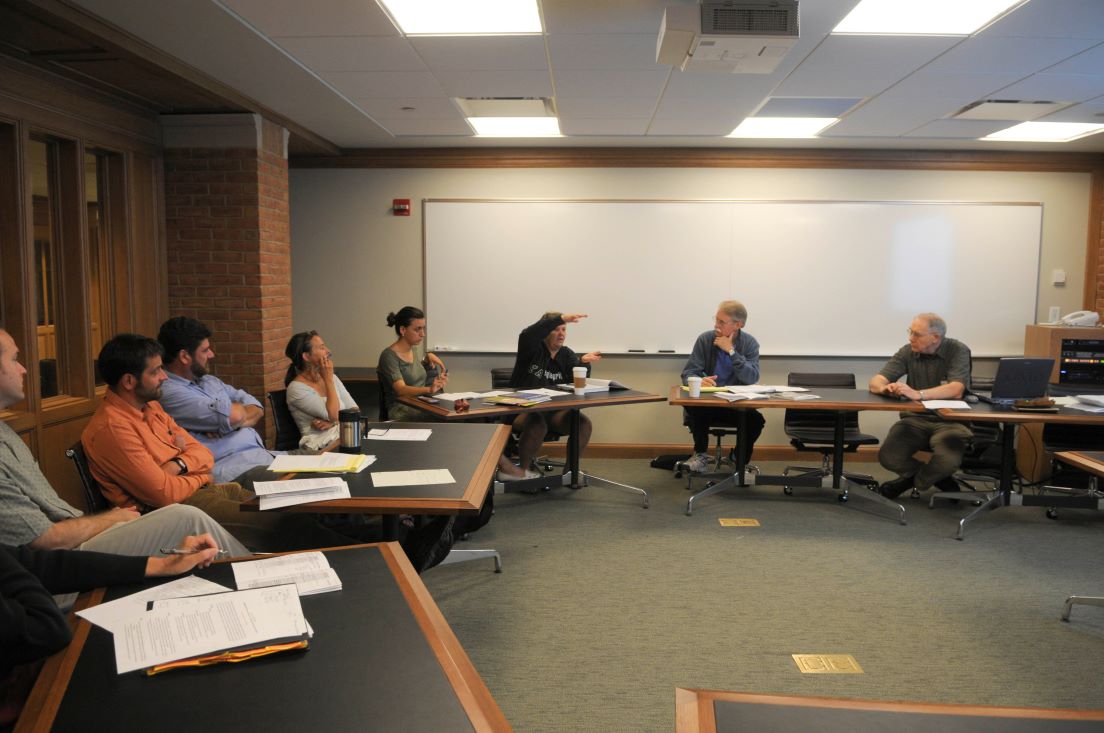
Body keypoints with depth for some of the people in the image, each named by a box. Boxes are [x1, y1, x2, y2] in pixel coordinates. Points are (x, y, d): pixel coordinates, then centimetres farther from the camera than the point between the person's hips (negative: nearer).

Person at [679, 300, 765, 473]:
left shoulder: (749, 343, -2)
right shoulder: (705, 339, -4)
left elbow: (752, 379, -15)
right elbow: (688, 373, -8)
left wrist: (731, 351, -20)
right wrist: (699, 381, -32)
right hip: (706, 403, 0)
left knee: (756, 420, -29)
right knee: (694, 411, -33)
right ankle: (701, 455, -6)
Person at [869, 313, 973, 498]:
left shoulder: (958, 351, -8)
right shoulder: (908, 352, 1)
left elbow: (956, 390, -24)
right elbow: (875, 382, -4)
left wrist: (918, 394, -38)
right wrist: (885, 387, -29)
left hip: (949, 420, -3)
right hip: (915, 418, 3)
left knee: (948, 461, -32)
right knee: (888, 457, -22)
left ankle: (913, 481, 4)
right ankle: (940, 479, 8)